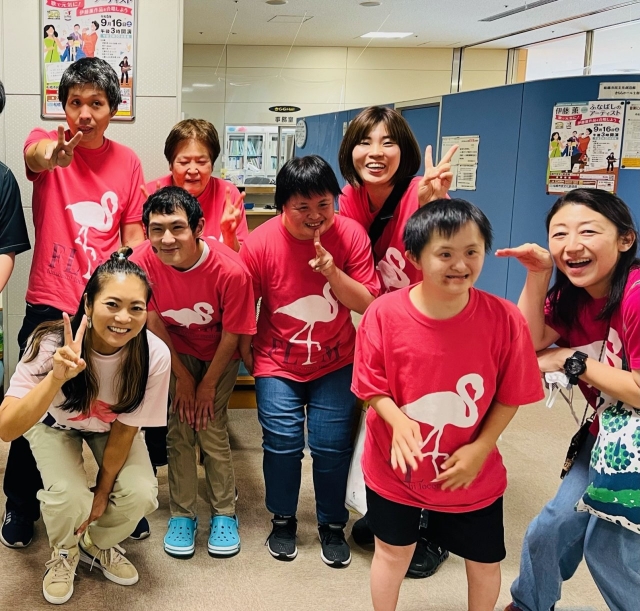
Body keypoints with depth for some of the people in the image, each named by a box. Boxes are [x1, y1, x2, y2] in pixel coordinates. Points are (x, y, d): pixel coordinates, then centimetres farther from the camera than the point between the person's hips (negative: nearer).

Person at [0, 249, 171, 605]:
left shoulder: (154, 355, -33)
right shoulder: (51, 344, -37)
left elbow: (125, 428, -17)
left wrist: (103, 490, -6)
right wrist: (58, 377, -57)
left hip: (112, 427, 2)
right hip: (55, 423, -1)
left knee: (140, 495, -21)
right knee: (69, 498, -26)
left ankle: (97, 545, 14)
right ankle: (64, 554, 11)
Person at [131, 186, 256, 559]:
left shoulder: (231, 270, -34)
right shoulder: (143, 261, -27)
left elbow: (232, 333, -18)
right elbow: (153, 321, -11)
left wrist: (209, 384, -8)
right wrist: (181, 376, -5)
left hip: (219, 353, -2)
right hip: (175, 349, 2)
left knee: (212, 429, -8)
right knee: (178, 430, -4)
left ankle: (225, 514, 11)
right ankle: (182, 514, 13)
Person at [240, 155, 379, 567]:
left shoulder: (351, 235, -12)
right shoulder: (260, 243, -15)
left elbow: (367, 304, -12)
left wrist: (332, 272, -28)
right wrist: (248, 359, 3)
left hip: (335, 363, 1)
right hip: (278, 363, 0)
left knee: (332, 446, -1)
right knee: (283, 442, -4)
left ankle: (333, 524, 24)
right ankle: (283, 519, 24)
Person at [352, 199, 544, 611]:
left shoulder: (503, 318, -18)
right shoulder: (385, 314, -19)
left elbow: (510, 395, -7)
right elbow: (371, 385, -10)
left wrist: (481, 448, -16)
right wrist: (396, 419, -27)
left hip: (473, 473, 1)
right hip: (396, 467, 0)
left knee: (485, 560, 20)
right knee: (393, 551, 21)